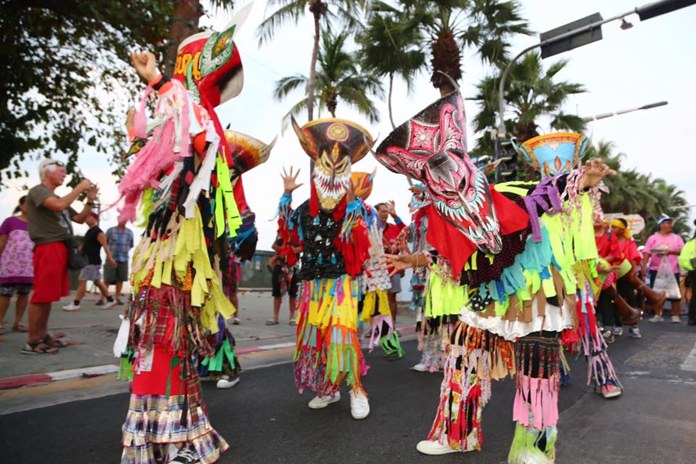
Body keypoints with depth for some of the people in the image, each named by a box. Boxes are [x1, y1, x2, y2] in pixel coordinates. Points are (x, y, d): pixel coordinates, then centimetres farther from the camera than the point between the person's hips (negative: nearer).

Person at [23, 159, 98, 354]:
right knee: (42, 295, -8)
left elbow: (80, 218, 22)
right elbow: (59, 205, -23)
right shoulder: (37, 191, -3)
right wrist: (80, 188, -13)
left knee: (49, 295, 12)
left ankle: (42, 335, 19)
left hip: (60, 249, 9)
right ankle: (32, 341, -4)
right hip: (47, 249, -9)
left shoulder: (57, 198, 23)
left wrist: (90, 200, 10)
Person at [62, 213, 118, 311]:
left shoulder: (98, 232, -12)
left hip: (93, 262, -10)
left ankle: (75, 304, -4)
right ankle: (110, 300, 16)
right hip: (89, 261, 10)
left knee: (82, 281, -8)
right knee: (97, 281, 11)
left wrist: (110, 259, -27)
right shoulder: (89, 231, 17)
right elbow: (85, 245, 26)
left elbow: (105, 246, -20)